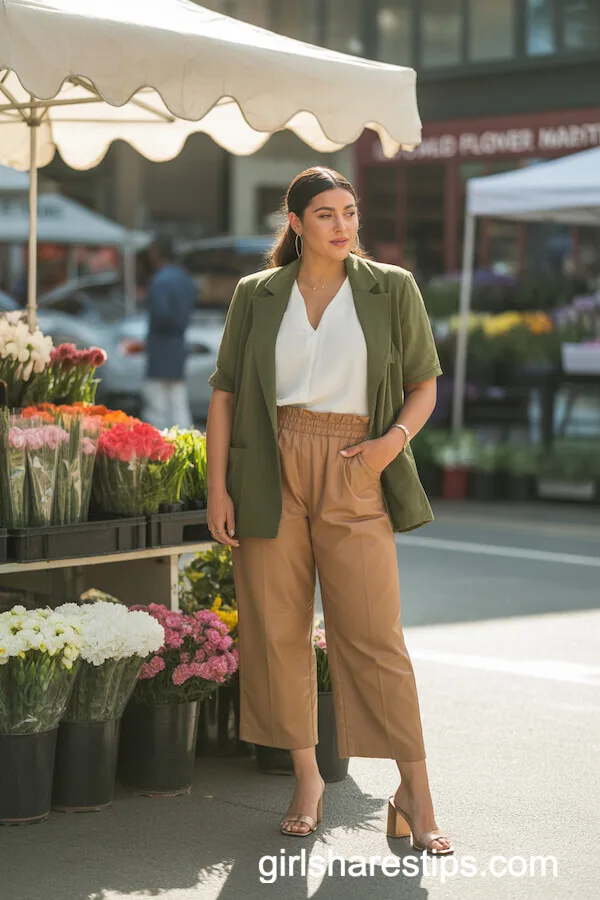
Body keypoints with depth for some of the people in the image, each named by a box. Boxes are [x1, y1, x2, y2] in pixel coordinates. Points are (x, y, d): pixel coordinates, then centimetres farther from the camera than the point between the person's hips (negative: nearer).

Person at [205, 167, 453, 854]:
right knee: (277, 630, 4)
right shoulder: (256, 296, 9)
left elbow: (424, 384, 9)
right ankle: (306, 779, 18)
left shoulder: (392, 289, 6)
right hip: (270, 475, 2)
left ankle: (415, 797, 1)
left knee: (375, 636, -5)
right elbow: (224, 391, 8)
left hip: (353, 478, -1)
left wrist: (394, 438, -10)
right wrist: (217, 487, 0)